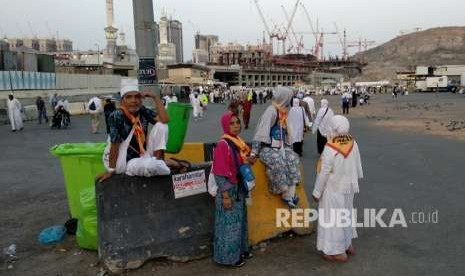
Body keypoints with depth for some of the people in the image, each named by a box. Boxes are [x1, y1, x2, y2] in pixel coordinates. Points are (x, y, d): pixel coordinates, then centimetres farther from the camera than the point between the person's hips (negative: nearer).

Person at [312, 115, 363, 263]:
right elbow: (358, 163, 6)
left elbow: (323, 174, -21)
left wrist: (317, 192, -9)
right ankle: (348, 245, 38)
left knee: (333, 218, 7)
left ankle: (338, 252, 16)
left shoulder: (329, 149, -27)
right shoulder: (353, 143, -8)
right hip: (348, 187, 7)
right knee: (345, 215, 23)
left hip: (333, 190, -7)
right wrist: (357, 177, 25)